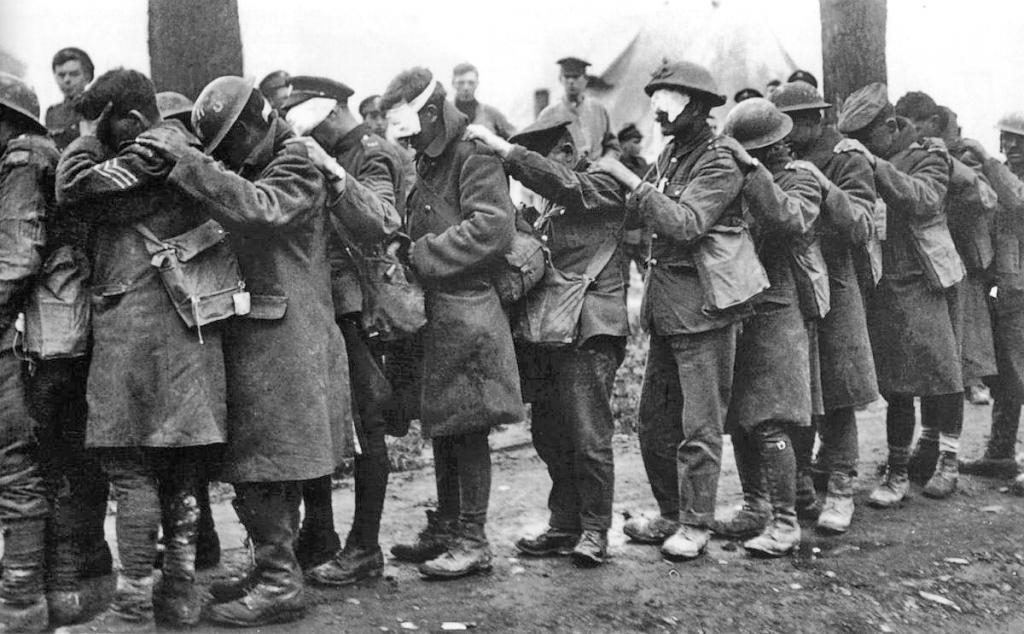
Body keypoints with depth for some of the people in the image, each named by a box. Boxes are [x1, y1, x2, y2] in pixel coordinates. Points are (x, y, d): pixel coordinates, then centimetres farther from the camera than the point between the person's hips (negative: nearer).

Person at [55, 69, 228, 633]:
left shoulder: (155, 147, -8)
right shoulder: (185, 149, 18)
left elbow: (74, 188, -9)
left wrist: (86, 137, 4)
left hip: (138, 325, -9)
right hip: (186, 329, 9)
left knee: (129, 465, -5)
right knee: (177, 468, 12)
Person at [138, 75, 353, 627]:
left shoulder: (297, 164, -6)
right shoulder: (247, 171, 21)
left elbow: (260, 209, -24)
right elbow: (233, 219, 13)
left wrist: (187, 160, -24)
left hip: (283, 338, -9)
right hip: (253, 333, 9)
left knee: (260, 465, -6)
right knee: (268, 465, 14)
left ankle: (280, 584, 1)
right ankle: (274, 569, 23)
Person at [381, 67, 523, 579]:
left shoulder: (474, 157, -9)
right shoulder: (429, 164, 19)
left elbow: (492, 227, -21)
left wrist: (422, 255, -17)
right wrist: (412, 255, 6)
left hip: (465, 310, -9)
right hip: (434, 311, 9)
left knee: (466, 427, -5)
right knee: (441, 426, 14)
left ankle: (472, 541, 3)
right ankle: (444, 530, 23)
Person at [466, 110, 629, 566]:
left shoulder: (601, 187, -2)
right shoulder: (550, 204, 21)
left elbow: (560, 182, -21)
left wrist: (499, 147, -23)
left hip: (589, 328, -8)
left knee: (589, 437, -7)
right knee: (548, 433, 9)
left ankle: (594, 530, 5)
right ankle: (564, 525, 20)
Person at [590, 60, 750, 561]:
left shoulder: (718, 164, -12)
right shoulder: (670, 154, 13)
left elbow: (685, 223, -26)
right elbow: (640, 213, 13)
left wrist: (626, 177, -25)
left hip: (703, 308, -8)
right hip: (666, 307, 8)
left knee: (699, 425, 0)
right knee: (655, 419, 14)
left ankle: (696, 524, 11)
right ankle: (671, 514, 26)